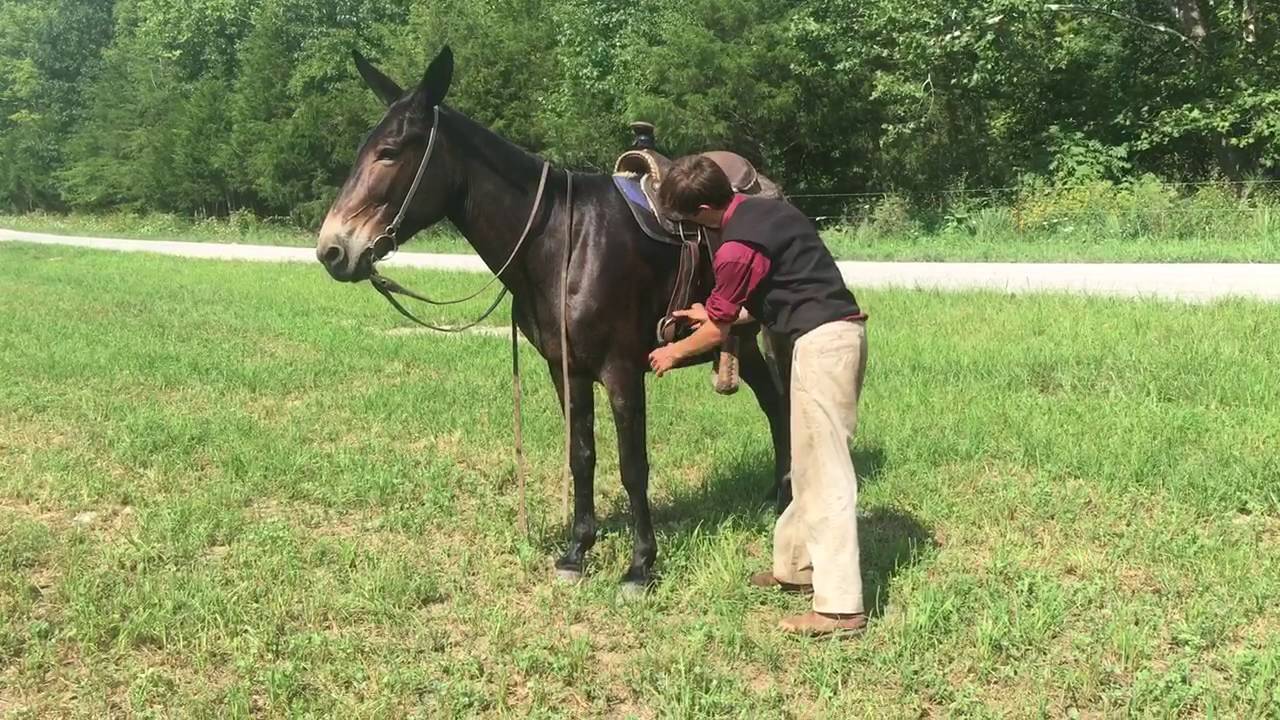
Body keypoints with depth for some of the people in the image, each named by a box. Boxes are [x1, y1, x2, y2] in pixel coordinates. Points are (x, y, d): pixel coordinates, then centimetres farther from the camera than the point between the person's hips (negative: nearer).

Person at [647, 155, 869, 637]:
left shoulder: (736, 249, -15)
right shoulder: (770, 209, 13)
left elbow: (716, 333, -2)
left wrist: (674, 353, 17)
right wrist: (717, 313, 31)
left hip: (820, 343, -10)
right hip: (844, 330, 10)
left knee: (824, 473, -8)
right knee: (810, 464, 19)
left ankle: (840, 607, -7)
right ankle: (796, 564, 32)